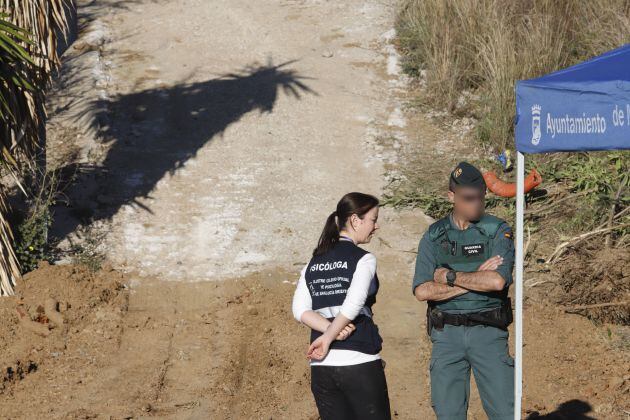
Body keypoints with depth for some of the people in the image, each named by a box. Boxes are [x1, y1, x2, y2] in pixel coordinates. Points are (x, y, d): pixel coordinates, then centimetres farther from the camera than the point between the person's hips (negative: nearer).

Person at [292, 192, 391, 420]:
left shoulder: (313, 263, 13)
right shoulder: (363, 259, -4)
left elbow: (300, 310, 0)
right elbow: (353, 304, -18)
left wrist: (331, 330, -9)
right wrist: (328, 338, -11)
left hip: (321, 367, 5)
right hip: (360, 364, -5)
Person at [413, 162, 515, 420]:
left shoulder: (498, 231, -1)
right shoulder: (434, 236, 6)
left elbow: (498, 281, -17)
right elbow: (422, 291, -6)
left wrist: (450, 277, -8)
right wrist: (475, 279, -10)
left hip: (488, 332, -2)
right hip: (446, 333, 2)